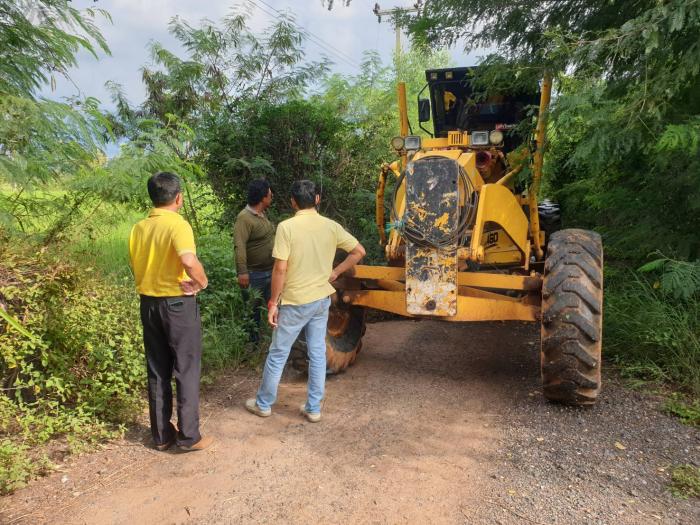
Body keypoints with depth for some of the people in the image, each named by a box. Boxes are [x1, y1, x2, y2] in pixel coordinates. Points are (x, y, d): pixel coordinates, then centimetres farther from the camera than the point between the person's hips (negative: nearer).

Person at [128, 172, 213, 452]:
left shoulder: (138, 228, 5)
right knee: (187, 371, 5)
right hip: (178, 304, -6)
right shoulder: (178, 225, -16)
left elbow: (136, 267, 11)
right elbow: (189, 260, -33)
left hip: (149, 303, 6)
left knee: (157, 372, 14)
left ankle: (161, 435, 24)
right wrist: (202, 282, -17)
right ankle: (189, 436, 14)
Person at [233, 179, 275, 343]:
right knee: (253, 309, 7)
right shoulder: (244, 218, -19)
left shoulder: (262, 214, 9)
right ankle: (253, 340, 21)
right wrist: (242, 272, -32)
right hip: (255, 274, -8)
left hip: (271, 271, 8)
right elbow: (239, 246, -26)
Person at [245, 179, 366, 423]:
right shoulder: (331, 226, -2)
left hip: (294, 302, -4)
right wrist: (334, 273, 5)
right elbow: (359, 251, 1)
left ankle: (263, 404, 26)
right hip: (322, 299, 4)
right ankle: (313, 408, 22)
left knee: (277, 354, 11)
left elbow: (280, 269, -17)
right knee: (317, 354, 13)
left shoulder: (286, 227, -15)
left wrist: (273, 302, -8)